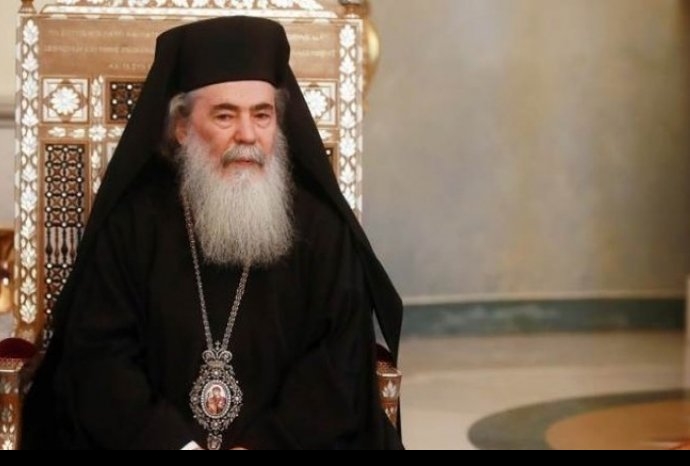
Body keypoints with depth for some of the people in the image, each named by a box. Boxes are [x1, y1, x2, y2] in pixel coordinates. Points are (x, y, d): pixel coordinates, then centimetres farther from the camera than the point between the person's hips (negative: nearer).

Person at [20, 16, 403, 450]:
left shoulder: (322, 228, 3)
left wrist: (266, 444, -14)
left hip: (287, 439, 1)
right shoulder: (132, 222, 2)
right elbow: (97, 356, -2)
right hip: (149, 439, 0)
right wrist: (175, 443, -15)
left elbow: (341, 363, -1)